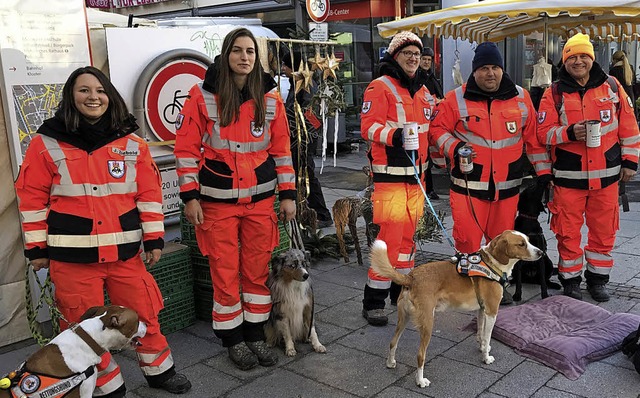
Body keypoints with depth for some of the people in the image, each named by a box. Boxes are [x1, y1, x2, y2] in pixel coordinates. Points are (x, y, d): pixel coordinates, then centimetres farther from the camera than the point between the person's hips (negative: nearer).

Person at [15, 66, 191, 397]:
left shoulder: (131, 143, 5)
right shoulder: (46, 143, 0)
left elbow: (149, 193, 6)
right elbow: (32, 198, 2)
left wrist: (154, 238, 3)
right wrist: (36, 247, 1)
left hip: (124, 251, 2)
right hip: (72, 255, -1)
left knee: (143, 313, 10)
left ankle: (159, 370, 32)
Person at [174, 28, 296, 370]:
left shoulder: (270, 99, 3)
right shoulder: (202, 96, -5)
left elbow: (281, 150, 8)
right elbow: (186, 149, -4)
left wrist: (288, 194, 6)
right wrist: (190, 197, -8)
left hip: (260, 200, 3)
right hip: (217, 202, -2)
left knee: (257, 271, 10)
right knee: (225, 274, 5)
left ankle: (255, 334, 27)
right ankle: (233, 339, 23)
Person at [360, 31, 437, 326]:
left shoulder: (422, 91, 18)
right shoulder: (380, 87, -6)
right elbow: (369, 127, -16)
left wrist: (426, 164, 21)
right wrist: (394, 135, -32)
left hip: (415, 172, 8)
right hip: (390, 173, -7)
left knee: (408, 233, 13)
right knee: (391, 236, -10)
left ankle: (403, 290, 27)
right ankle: (373, 301, -1)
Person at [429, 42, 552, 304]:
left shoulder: (521, 98, 7)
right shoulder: (456, 99, 0)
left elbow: (534, 137, 10)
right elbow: (437, 130, 3)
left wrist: (543, 170, 9)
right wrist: (454, 147, -15)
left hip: (507, 184, 3)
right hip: (469, 183, -2)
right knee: (467, 238, -4)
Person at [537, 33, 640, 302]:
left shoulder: (611, 87, 5)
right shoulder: (554, 94, 0)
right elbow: (543, 132, -4)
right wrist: (570, 133, -21)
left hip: (606, 174, 2)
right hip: (569, 177, -2)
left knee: (604, 232, 10)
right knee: (568, 232, 5)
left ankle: (597, 279, 27)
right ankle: (570, 280, 22)